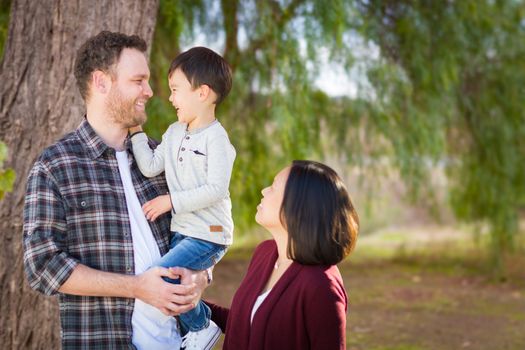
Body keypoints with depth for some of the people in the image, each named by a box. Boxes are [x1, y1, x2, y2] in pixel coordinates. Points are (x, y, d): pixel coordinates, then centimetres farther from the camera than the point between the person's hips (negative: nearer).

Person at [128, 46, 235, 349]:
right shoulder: (174, 133, 10)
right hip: (181, 232, 9)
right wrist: (135, 130, -3)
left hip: (209, 236, -9)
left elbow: (216, 189, -22)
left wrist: (170, 201, -20)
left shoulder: (216, 137, -14)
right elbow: (150, 167, 0)